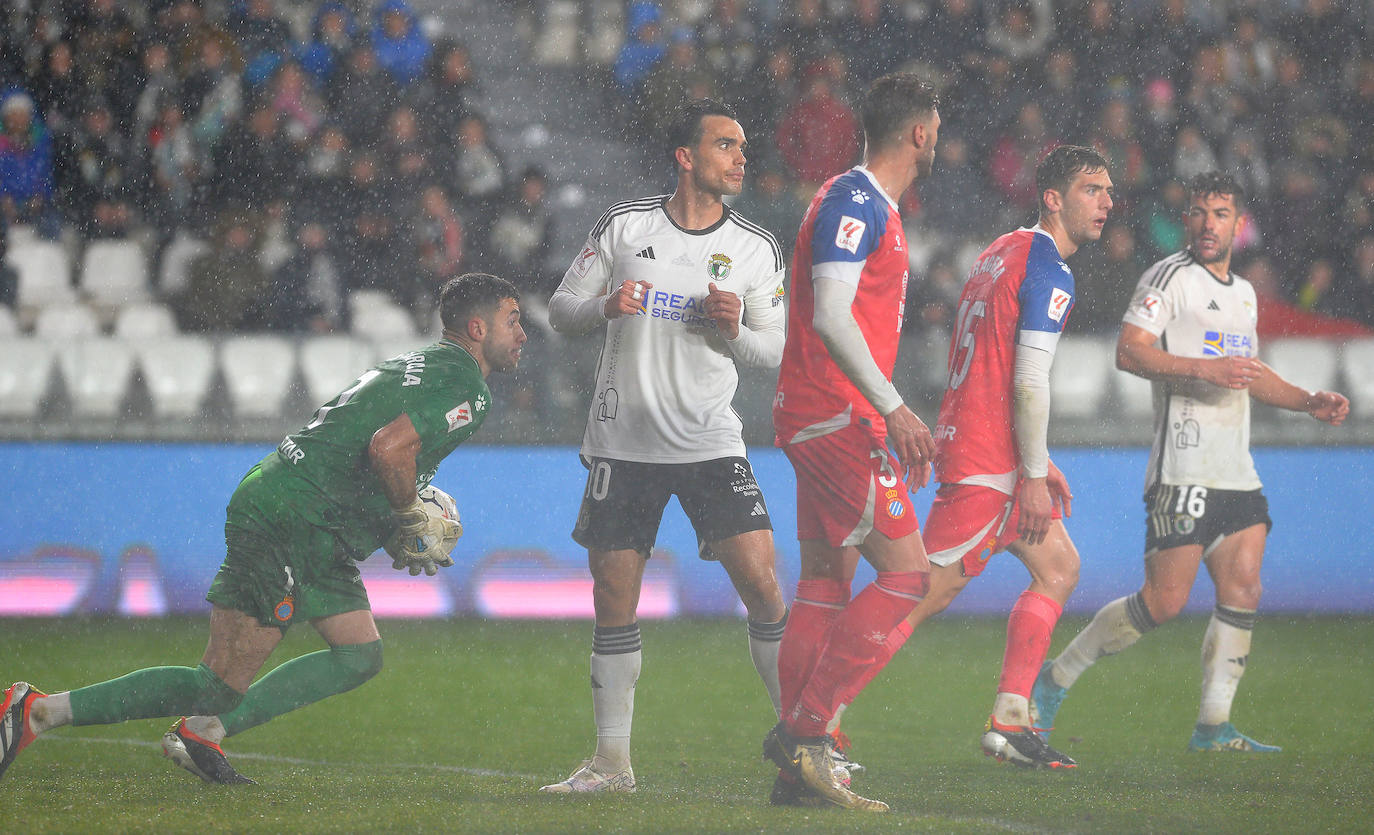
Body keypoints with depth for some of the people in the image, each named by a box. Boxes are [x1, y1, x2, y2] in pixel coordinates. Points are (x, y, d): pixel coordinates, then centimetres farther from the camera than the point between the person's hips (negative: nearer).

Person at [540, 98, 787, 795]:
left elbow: (775, 351, 7)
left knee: (761, 582, -14)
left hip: (711, 443, 0)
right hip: (622, 443, 0)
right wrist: (606, 305, -14)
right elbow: (561, 309, 7)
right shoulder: (623, 226, 3)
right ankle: (612, 761, 13)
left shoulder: (755, 248, 4)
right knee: (614, 604, 2)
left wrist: (734, 331, -14)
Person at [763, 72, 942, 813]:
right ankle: (805, 730, -12)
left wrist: (893, 430, 26)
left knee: (826, 585, 9)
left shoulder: (871, 206, 19)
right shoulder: (854, 201, -13)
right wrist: (892, 408, -25)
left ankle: (800, 767, 10)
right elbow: (830, 316, -22)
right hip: (835, 418, -10)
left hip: (828, 419, 10)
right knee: (905, 572, -12)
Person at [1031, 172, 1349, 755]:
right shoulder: (1171, 277, -5)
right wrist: (1205, 368, -25)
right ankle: (1056, 677, 4)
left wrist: (1308, 401, 20)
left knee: (1242, 592, -2)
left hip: (1237, 475, 8)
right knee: (1165, 601, -11)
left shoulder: (1243, 292, 20)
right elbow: (1129, 352, -15)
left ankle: (1213, 727, 3)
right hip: (1183, 471, -8)